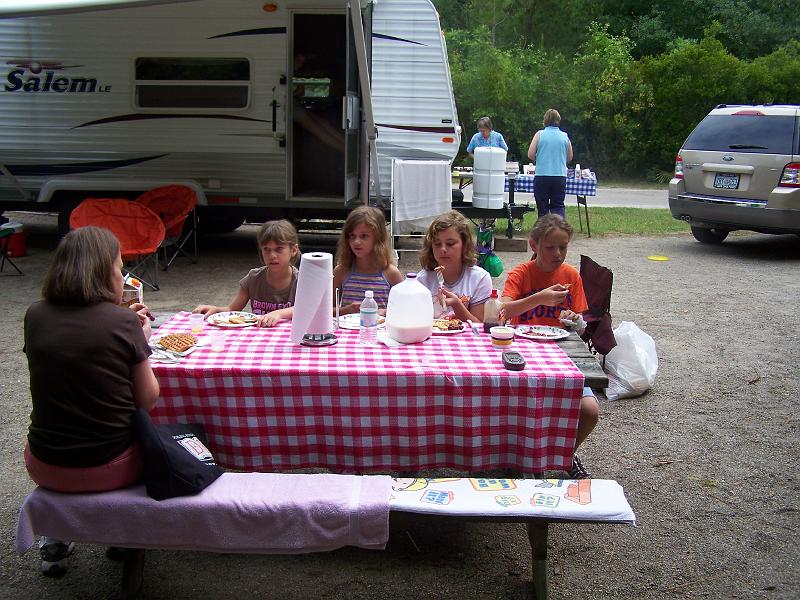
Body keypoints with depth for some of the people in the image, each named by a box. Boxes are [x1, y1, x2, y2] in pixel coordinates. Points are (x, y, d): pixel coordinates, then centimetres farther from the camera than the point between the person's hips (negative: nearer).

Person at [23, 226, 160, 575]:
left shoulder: (35, 316, -5)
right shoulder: (123, 322, -14)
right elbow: (148, 400, -6)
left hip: (46, 469, 3)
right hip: (112, 470, -3)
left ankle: (54, 541, 34)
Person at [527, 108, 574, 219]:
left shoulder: (540, 134, -1)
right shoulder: (564, 136, 6)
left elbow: (530, 154, -4)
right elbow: (569, 157, 12)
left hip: (542, 176, -1)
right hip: (560, 176, 2)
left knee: (542, 206, 7)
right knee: (558, 205, 4)